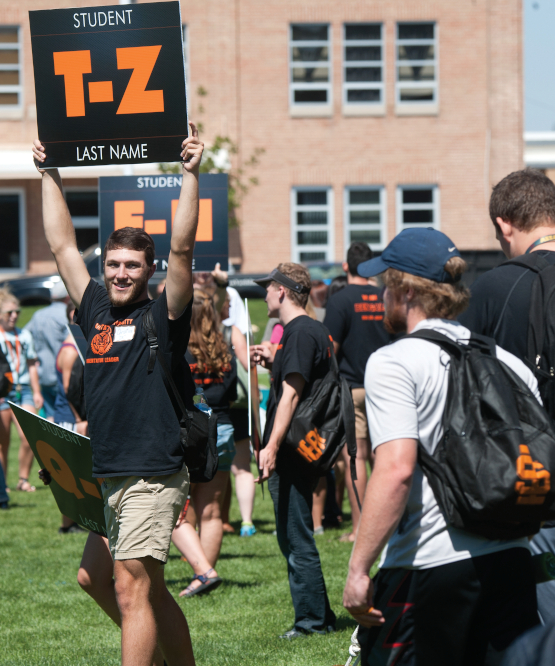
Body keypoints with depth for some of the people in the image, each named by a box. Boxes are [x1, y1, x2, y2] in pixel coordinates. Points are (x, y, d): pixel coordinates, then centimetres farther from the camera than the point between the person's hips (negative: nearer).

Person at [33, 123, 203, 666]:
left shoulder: (162, 316, -3)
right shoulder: (95, 311, 12)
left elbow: (182, 248, -13)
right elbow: (62, 246, 17)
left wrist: (189, 173, -16)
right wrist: (49, 175, 18)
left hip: (155, 474, -7)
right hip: (110, 477, 7)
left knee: (131, 590, -12)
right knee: (149, 592, 13)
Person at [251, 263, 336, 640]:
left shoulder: (299, 333, -15)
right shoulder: (317, 331, 16)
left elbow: (291, 394, -22)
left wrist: (272, 447, -26)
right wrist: (274, 364, 18)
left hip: (292, 450, -10)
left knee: (296, 540, -5)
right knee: (294, 538, 16)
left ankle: (313, 620, -1)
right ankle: (319, 616, 21)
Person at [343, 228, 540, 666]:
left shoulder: (394, 362, -7)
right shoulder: (508, 362, 11)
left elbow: (396, 470, -18)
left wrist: (358, 570, -16)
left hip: (428, 565, -6)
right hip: (512, 563, 6)